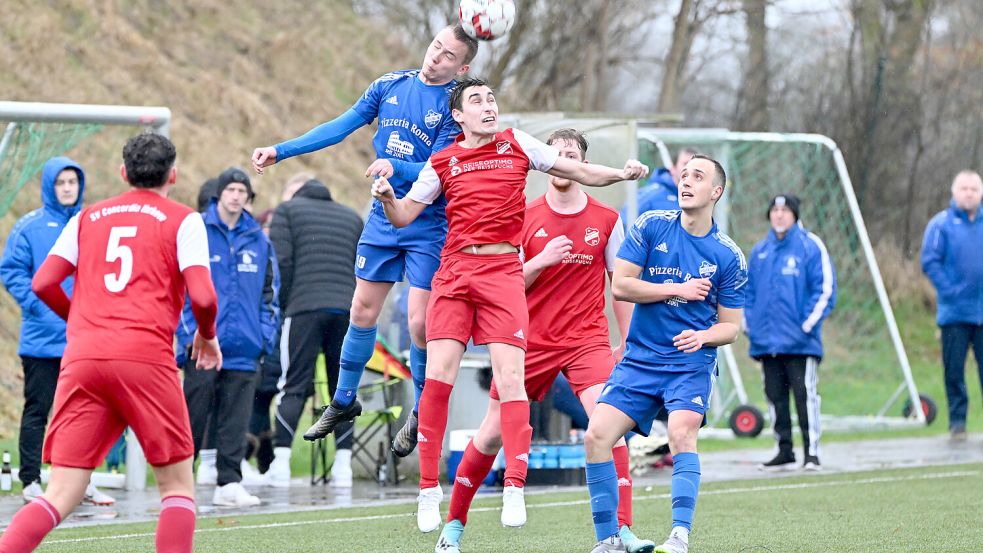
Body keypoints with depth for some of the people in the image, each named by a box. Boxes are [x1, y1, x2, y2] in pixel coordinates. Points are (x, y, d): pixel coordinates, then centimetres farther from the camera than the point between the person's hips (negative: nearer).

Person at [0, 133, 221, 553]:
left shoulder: (88, 218, 19)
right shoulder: (183, 220, 8)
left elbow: (43, 283, 10)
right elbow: (202, 296, -4)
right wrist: (207, 336, 17)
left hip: (82, 360, 3)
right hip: (146, 358, -3)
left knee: (61, 496, 1)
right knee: (177, 484, 11)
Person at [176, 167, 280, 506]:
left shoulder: (258, 240, 13)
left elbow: (270, 292, 18)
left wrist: (266, 334, 8)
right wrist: (188, 332, -8)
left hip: (243, 348, 4)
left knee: (236, 420, 3)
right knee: (194, 415, -1)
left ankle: (229, 483, 5)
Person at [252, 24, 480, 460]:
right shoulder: (390, 85, 3)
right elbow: (340, 128, 6)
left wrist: (396, 168, -35)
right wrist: (280, 151, 2)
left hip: (428, 226, -4)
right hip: (383, 217, 4)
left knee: (420, 325, -8)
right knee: (362, 313, 9)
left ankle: (421, 414, 12)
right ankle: (344, 401, 26)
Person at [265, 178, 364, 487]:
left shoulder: (288, 210, 13)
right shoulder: (352, 218, 24)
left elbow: (281, 262, 0)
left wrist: (279, 308, 4)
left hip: (304, 308, -3)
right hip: (347, 310, 3)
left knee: (293, 385, -4)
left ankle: (281, 462, -12)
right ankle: (343, 465, 2)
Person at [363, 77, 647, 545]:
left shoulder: (517, 145, 10)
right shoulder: (442, 162, 11)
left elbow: (580, 171, 13)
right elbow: (403, 216, 12)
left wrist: (622, 173, -3)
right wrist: (387, 197, -9)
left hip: (504, 271, -1)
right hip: (455, 270, 1)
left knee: (509, 378, -12)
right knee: (438, 375, -8)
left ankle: (515, 488, -12)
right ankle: (429, 489, 0)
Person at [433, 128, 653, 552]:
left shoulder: (606, 219, 2)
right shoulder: (524, 218, 1)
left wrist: (627, 341, 8)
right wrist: (541, 261, -15)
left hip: (588, 338, 0)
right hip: (530, 339, 0)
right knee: (492, 433, 2)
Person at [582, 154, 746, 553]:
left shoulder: (729, 257, 0)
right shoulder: (650, 226, 2)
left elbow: (731, 326, 5)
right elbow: (620, 285, -3)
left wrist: (703, 336, -16)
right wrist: (679, 291, -9)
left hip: (692, 362, -2)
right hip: (639, 359, 2)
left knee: (681, 431, -29)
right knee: (596, 434, -12)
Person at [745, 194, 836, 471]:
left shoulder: (810, 246, -2)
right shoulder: (760, 251, 14)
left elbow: (825, 289, -5)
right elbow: (748, 290, 22)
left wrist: (808, 323, -11)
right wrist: (748, 322, 10)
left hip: (800, 342, -5)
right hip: (766, 342, 5)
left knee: (805, 396, -8)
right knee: (776, 398, 9)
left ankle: (811, 453, -4)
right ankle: (784, 451, 17)